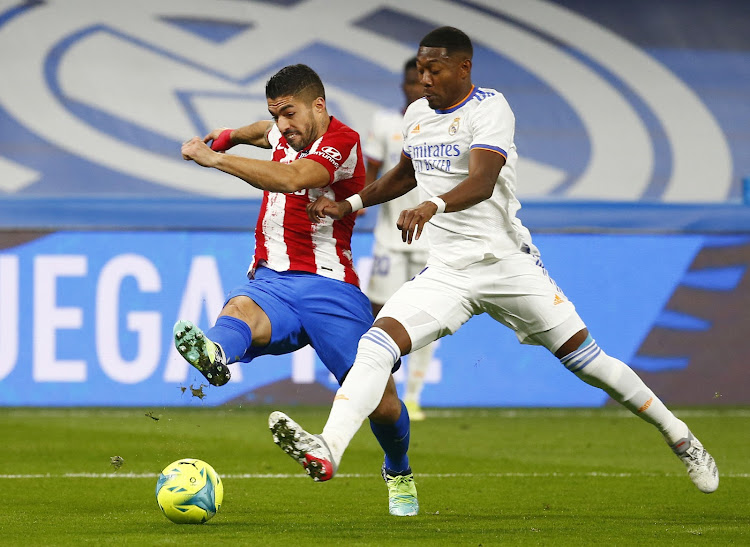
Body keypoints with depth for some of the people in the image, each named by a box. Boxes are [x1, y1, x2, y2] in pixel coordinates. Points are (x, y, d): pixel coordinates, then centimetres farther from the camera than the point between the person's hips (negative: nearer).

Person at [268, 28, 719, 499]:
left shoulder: (490, 108, -11)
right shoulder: (417, 115, 10)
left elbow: (482, 182, -28)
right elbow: (405, 174, 31)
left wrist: (433, 206, -47)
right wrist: (350, 204, 20)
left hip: (508, 264, -5)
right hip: (448, 274, 5)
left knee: (584, 358, -3)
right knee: (377, 344, -18)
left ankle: (679, 437, 15)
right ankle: (328, 448, -30)